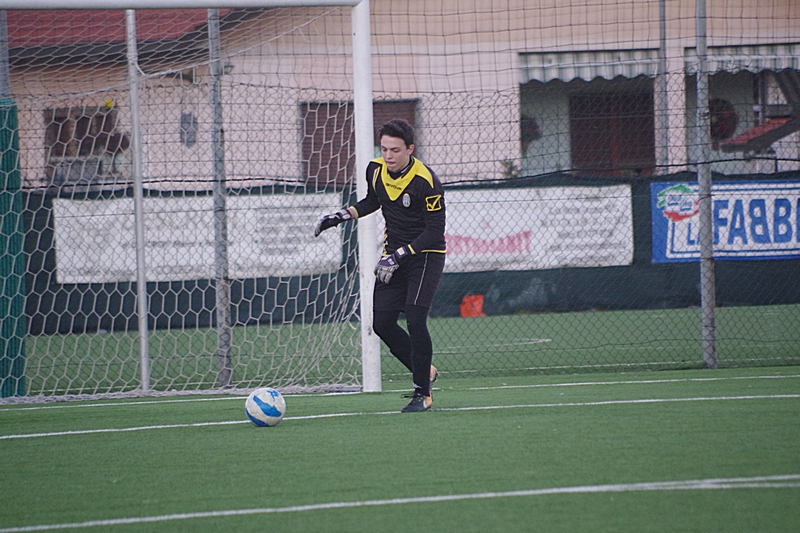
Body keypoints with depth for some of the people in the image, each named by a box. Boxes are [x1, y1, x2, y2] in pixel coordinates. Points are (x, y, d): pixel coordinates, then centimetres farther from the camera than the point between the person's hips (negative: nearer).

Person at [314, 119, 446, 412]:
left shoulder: (426, 182, -23)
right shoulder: (376, 170, -3)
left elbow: (435, 232, -22)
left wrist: (399, 256, -27)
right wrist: (341, 217, 7)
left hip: (425, 255, -7)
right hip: (394, 255, 7)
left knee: (414, 319, -20)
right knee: (382, 322, 0)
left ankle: (423, 393, -9)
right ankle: (424, 371, 21)